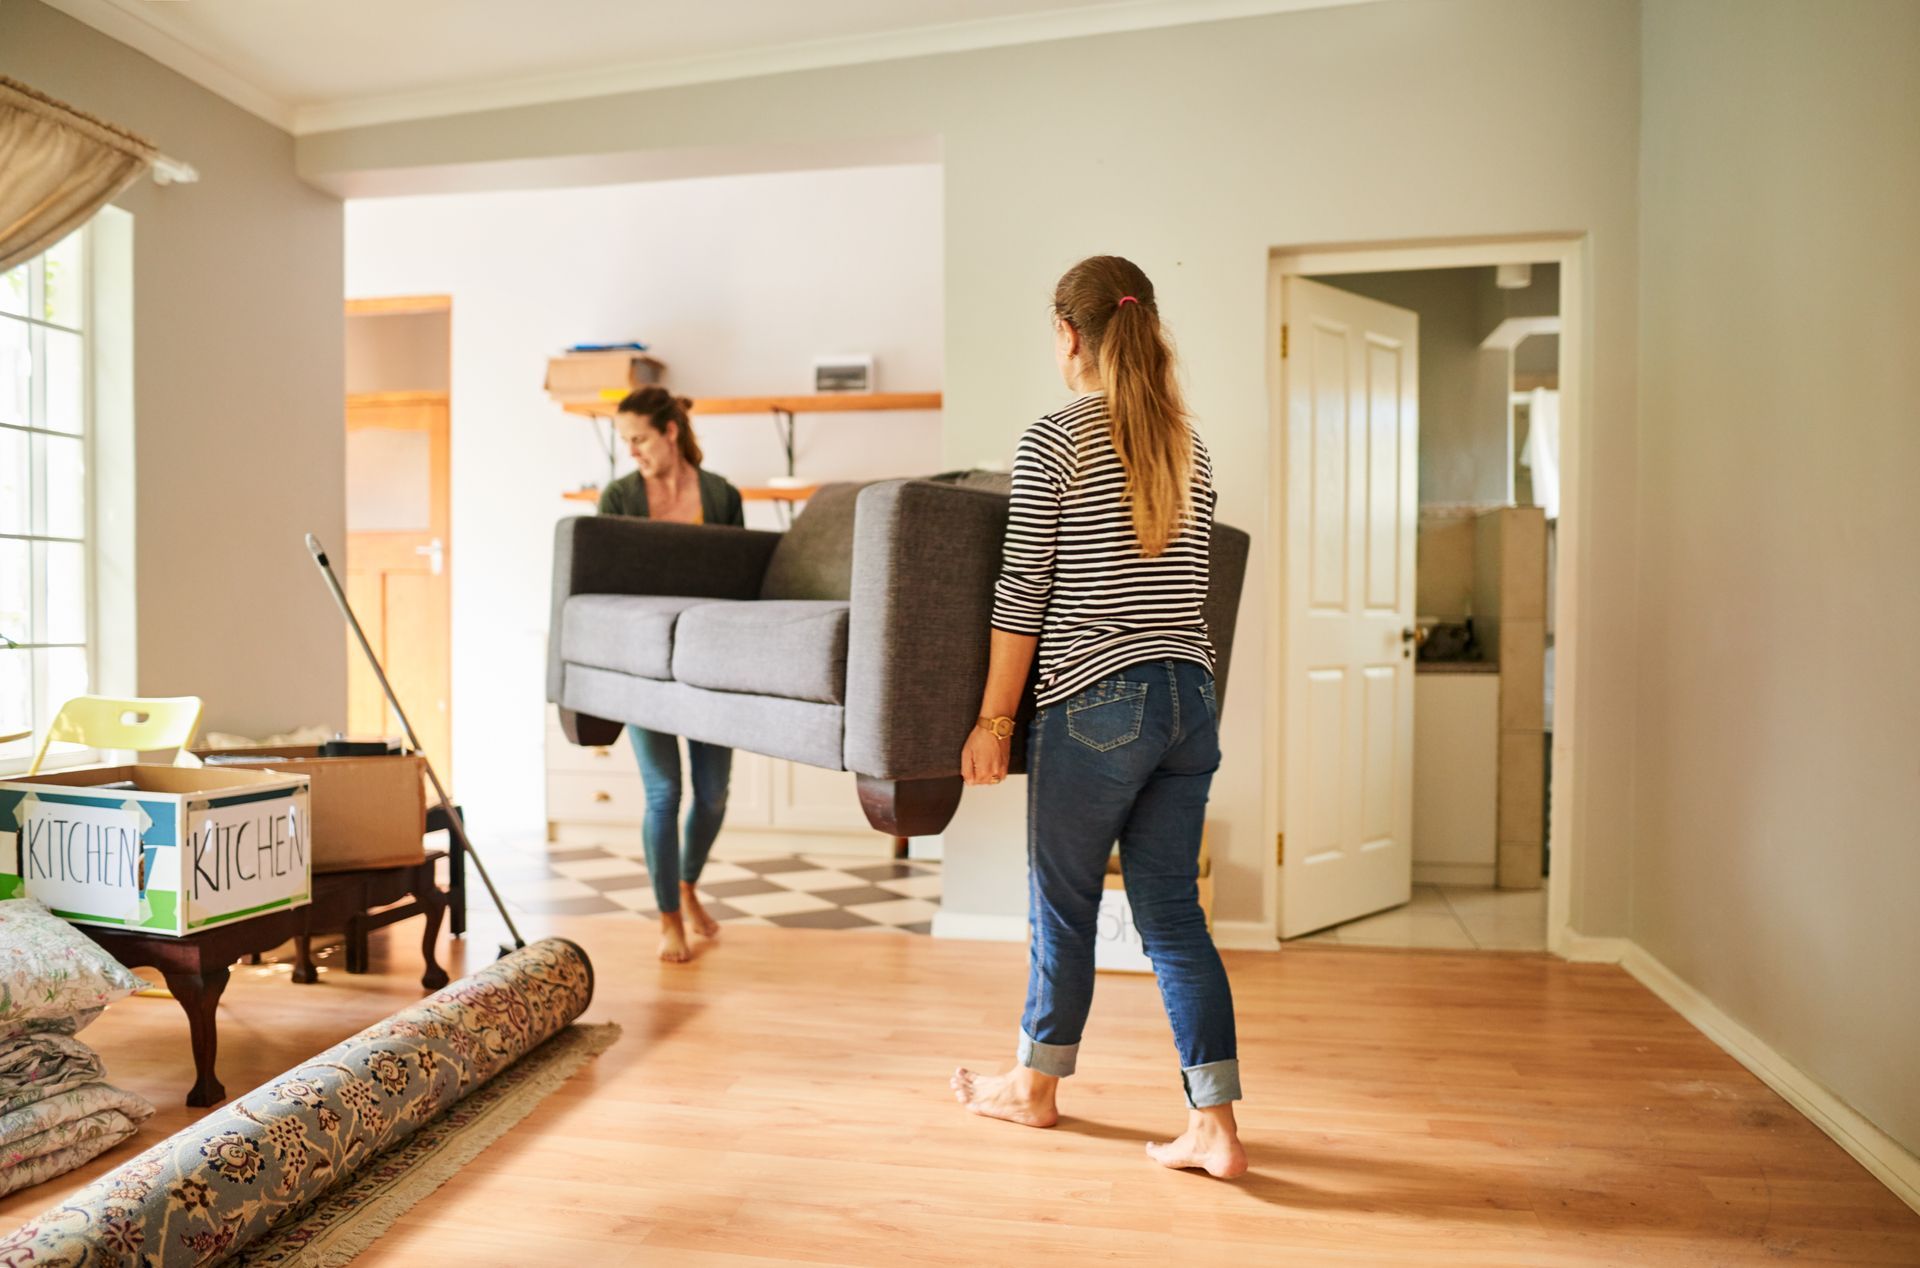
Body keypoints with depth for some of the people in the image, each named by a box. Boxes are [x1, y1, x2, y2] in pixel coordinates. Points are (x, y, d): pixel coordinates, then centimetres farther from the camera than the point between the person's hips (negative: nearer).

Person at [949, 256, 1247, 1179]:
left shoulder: (1054, 440, -8)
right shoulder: (1190, 446, 11)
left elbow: (1023, 594, -9)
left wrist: (993, 719, -3)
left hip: (1098, 705, -6)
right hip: (1191, 702, 6)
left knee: (1063, 903, 12)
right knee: (1172, 911, 12)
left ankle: (1035, 1086, 33)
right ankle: (1215, 1125, 14)